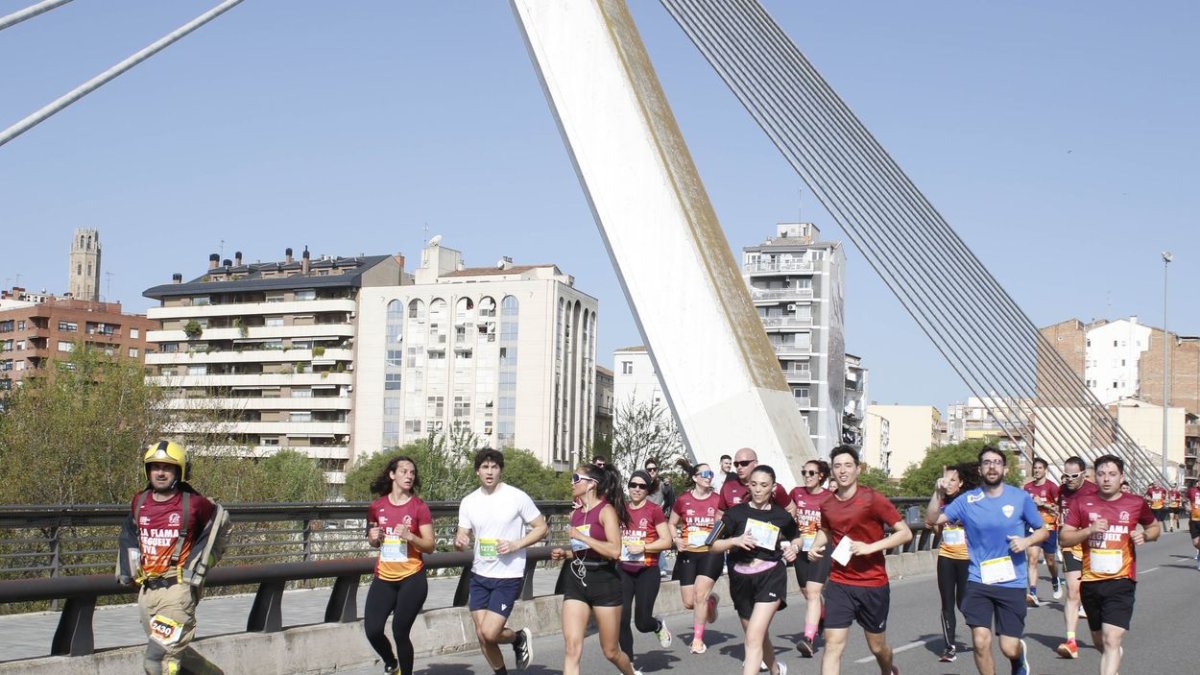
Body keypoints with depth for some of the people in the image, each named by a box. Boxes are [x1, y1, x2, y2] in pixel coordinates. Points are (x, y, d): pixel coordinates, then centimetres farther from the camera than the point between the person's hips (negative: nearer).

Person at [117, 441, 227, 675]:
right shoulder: (140, 502, 8)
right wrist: (127, 568, 16)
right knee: (175, 652, 18)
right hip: (146, 590, 6)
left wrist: (199, 566, 4)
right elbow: (129, 533, 27)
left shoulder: (193, 504, -7)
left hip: (177, 588, -6)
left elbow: (220, 521, 8)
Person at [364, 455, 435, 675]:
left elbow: (429, 546, -5)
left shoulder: (419, 507, -5)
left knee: (400, 632, -5)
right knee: (372, 630, -6)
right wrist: (373, 539, -4)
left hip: (412, 579, -3)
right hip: (384, 578, 3)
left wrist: (410, 536, -21)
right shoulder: (377, 507, 5)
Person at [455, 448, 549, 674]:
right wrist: (459, 541, -18)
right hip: (479, 575, 5)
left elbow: (542, 528, -3)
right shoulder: (468, 502, 3)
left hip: (508, 577, -5)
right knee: (482, 635, 6)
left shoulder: (517, 497, -9)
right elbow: (462, 536, 7)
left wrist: (516, 545, -17)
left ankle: (519, 638, 18)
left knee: (489, 633, -13)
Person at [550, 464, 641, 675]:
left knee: (611, 651, 9)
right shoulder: (575, 514, 11)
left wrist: (581, 536, -19)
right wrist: (565, 554, 7)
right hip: (576, 580, 5)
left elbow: (614, 551, -22)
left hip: (604, 582, -5)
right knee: (572, 647, -11)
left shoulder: (606, 510, -9)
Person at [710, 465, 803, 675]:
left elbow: (797, 538, 21)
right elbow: (713, 546, -3)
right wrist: (735, 541, -20)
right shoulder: (736, 513, -2)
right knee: (759, 636, 21)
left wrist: (794, 548, -1)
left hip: (771, 577, -2)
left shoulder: (781, 516, 1)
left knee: (754, 638, -18)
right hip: (741, 579, 3)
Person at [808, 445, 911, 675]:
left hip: (873, 586, -2)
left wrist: (870, 547, -22)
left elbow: (905, 533, -13)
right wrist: (815, 546, 3)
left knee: (877, 647, 15)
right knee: (833, 645, -11)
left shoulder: (872, 499, -12)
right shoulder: (827, 504, 2)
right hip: (839, 584, 2)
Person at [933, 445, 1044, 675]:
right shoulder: (968, 500, 1)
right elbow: (934, 520, -2)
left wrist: (1027, 541, -12)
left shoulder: (1021, 498, -1)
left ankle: (1020, 656, 38)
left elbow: (1043, 530, 8)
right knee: (981, 642, -9)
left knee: (1009, 648, 0)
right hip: (978, 582, 1)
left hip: (1012, 582, -1)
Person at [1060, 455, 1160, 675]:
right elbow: (1064, 537, 2)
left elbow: (1156, 527, 19)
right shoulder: (1083, 503, 2)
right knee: (1100, 642, 18)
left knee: (1112, 642, -16)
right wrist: (1089, 530, -15)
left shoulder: (1135, 503, 2)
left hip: (1121, 582, -2)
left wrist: (1145, 535, -3)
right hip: (1090, 582, 3)